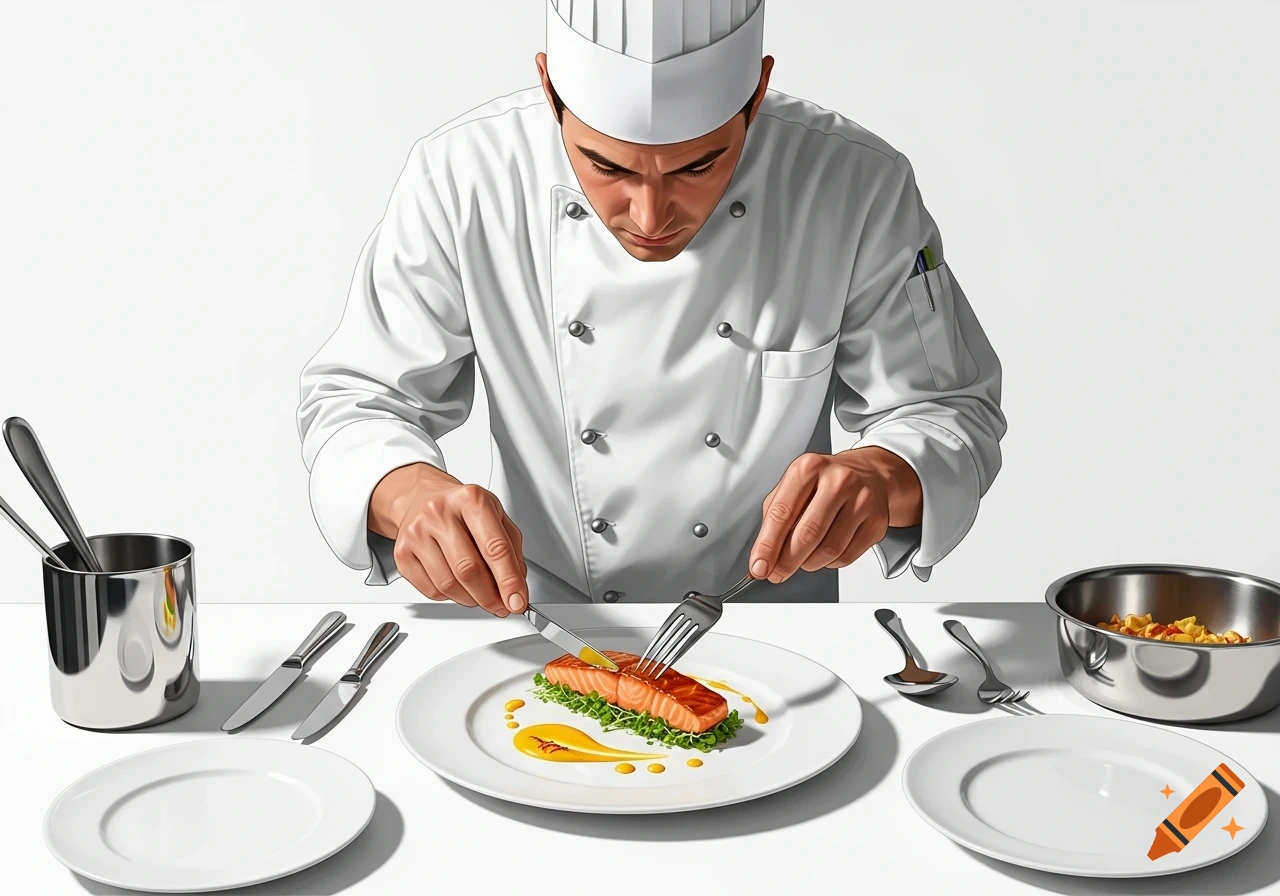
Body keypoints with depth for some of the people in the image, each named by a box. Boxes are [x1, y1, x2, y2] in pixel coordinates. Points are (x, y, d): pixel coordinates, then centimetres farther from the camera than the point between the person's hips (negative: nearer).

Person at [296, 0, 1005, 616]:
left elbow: (955, 413, -5)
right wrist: (412, 493, -27)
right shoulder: (462, 179, -13)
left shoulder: (857, 187, -13)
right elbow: (354, 399, -5)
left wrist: (880, 478, -27)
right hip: (545, 628, 0)